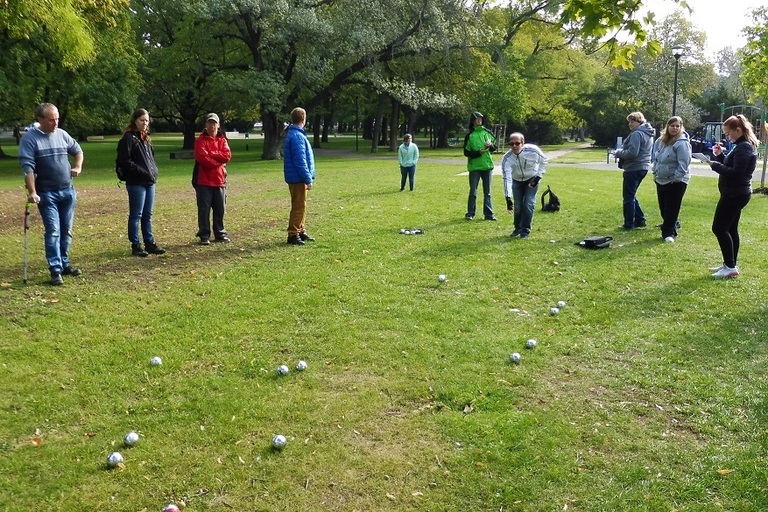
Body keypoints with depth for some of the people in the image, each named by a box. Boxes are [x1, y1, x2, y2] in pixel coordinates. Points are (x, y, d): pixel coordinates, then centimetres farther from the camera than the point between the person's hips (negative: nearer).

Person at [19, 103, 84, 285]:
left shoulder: (62, 134, 6)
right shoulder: (30, 138, -9)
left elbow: (78, 151, 23)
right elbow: (27, 167, -14)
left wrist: (77, 166, 4)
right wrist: (32, 192, -21)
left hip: (68, 191, 5)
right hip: (46, 194, -5)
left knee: (66, 230, 11)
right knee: (53, 231, -9)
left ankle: (64, 264, 23)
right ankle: (55, 270, -6)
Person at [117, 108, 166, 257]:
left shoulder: (146, 138, 17)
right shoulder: (128, 138, -8)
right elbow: (125, 161, -14)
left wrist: (154, 171, 8)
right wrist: (143, 172, -16)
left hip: (149, 182, 8)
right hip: (136, 183, -8)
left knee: (147, 215, 12)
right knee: (136, 215, -1)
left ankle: (150, 243, 18)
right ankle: (136, 245, 6)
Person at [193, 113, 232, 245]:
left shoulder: (222, 140, 12)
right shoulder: (200, 140, -1)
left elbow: (227, 156, -4)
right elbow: (202, 157, -15)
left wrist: (211, 154, -11)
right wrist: (218, 162, -8)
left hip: (219, 180, 4)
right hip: (204, 181, -4)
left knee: (220, 209, 10)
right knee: (204, 209, -1)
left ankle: (220, 234, 21)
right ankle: (204, 236, 5)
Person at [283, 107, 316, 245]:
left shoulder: (294, 134, 15)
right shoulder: (297, 136, -18)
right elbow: (300, 160, -22)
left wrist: (308, 177, 21)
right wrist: (308, 179, -19)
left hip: (297, 178, 10)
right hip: (298, 178, -10)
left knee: (301, 205, 17)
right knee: (299, 206, -5)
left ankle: (300, 231, 25)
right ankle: (293, 235, -1)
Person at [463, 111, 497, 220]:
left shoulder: (487, 132, 7)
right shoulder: (469, 135, -2)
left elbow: (495, 146, 14)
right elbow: (466, 152, -5)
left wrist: (491, 145, -8)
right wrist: (478, 152, -19)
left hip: (487, 166, 3)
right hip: (474, 167, -3)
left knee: (487, 192, 7)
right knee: (473, 192, 2)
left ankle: (488, 214, 11)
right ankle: (470, 213, 12)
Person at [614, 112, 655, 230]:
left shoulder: (637, 134, -17)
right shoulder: (648, 134, 16)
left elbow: (632, 152, -25)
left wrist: (619, 153, -9)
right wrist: (621, 152, 10)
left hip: (634, 169, -10)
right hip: (642, 167, 10)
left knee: (628, 196, -2)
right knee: (632, 195, 19)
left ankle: (629, 223, 3)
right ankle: (639, 220, 20)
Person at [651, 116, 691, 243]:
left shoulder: (682, 143, -16)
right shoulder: (660, 141, 7)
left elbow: (684, 162, -20)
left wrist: (677, 177, -21)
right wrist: (655, 173, 13)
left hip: (676, 181, -7)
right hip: (661, 180, 8)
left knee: (671, 208, -5)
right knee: (663, 207, 14)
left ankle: (668, 233, -2)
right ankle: (672, 225, 32)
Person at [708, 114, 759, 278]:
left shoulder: (743, 148, -19)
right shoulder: (743, 146, 14)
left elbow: (735, 172, -26)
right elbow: (730, 167, 16)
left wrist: (715, 165, -16)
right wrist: (720, 156, 4)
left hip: (734, 195, -11)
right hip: (736, 194, 11)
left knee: (719, 228, -8)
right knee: (730, 229, 14)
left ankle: (730, 267, -5)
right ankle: (730, 264, 20)